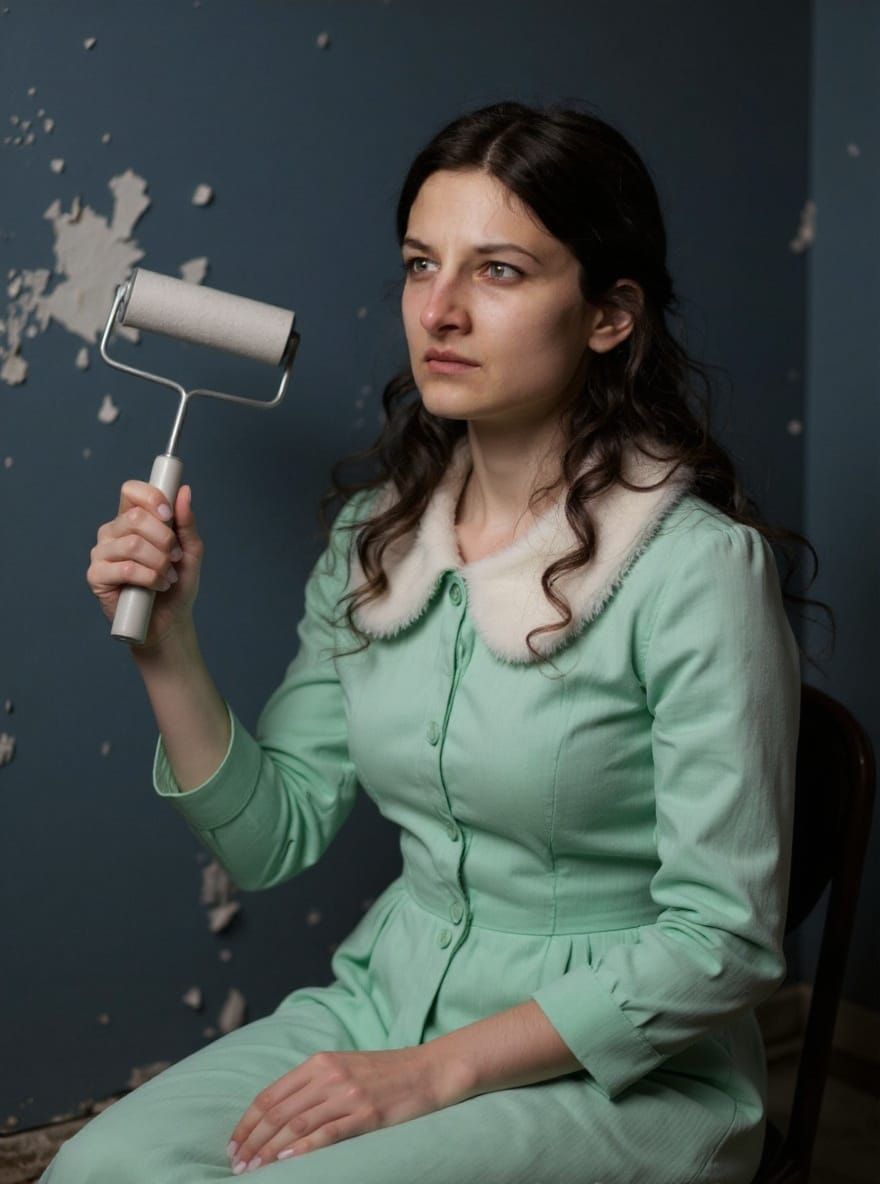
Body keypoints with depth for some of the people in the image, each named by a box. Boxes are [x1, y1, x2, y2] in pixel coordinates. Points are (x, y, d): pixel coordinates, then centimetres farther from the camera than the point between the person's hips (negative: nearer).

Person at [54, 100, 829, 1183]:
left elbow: (724, 940, -17)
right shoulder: (374, 536, 1)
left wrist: (434, 1072, -19)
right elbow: (273, 839, 5)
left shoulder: (698, 565, -18)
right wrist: (165, 647, -9)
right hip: (386, 1000, 5)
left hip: (622, 1074, -4)